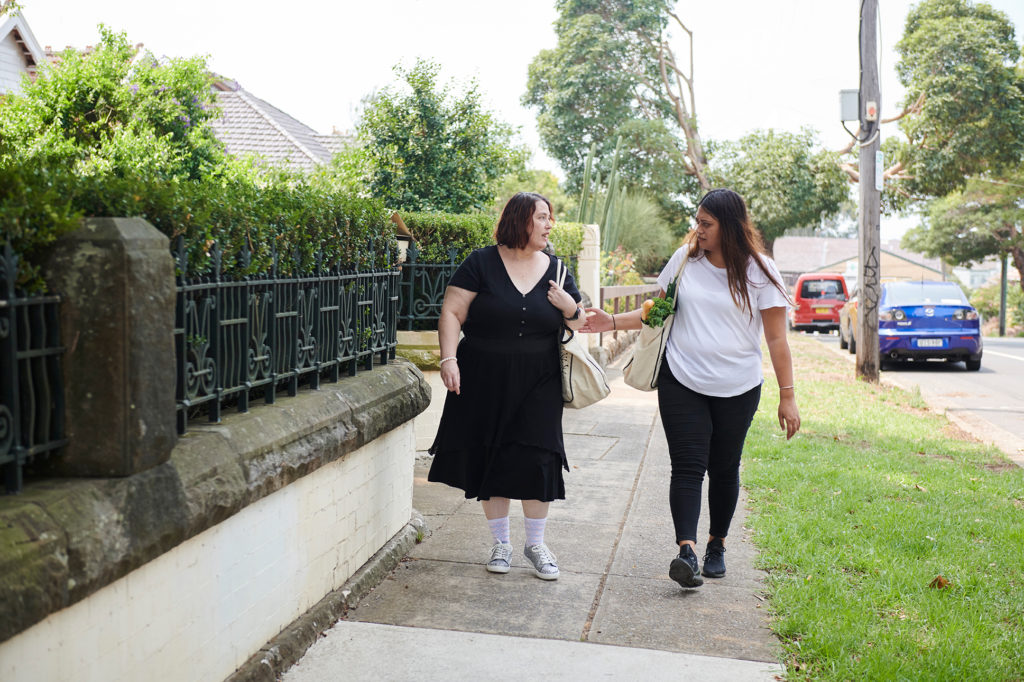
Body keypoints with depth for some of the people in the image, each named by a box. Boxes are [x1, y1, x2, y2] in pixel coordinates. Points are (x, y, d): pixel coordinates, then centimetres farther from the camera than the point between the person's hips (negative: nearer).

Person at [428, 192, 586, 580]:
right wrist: (449, 359, -16)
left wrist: (570, 307, -9)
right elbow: (452, 313, -4)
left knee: (537, 461, -2)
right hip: (485, 384, -2)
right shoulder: (482, 263, -2)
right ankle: (501, 543, 22)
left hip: (537, 387, 2)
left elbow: (579, 325, 13)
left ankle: (536, 544, 17)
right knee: (491, 461, 5)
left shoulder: (556, 270, 7)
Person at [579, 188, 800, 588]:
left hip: (737, 390, -1)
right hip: (682, 383, 1)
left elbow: (776, 338, -2)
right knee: (688, 467, -9)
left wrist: (787, 396, -5)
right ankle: (686, 550, -17)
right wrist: (613, 323, 0)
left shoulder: (759, 272, -3)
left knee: (724, 469, 10)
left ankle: (717, 543, 28)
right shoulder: (685, 259, 3)